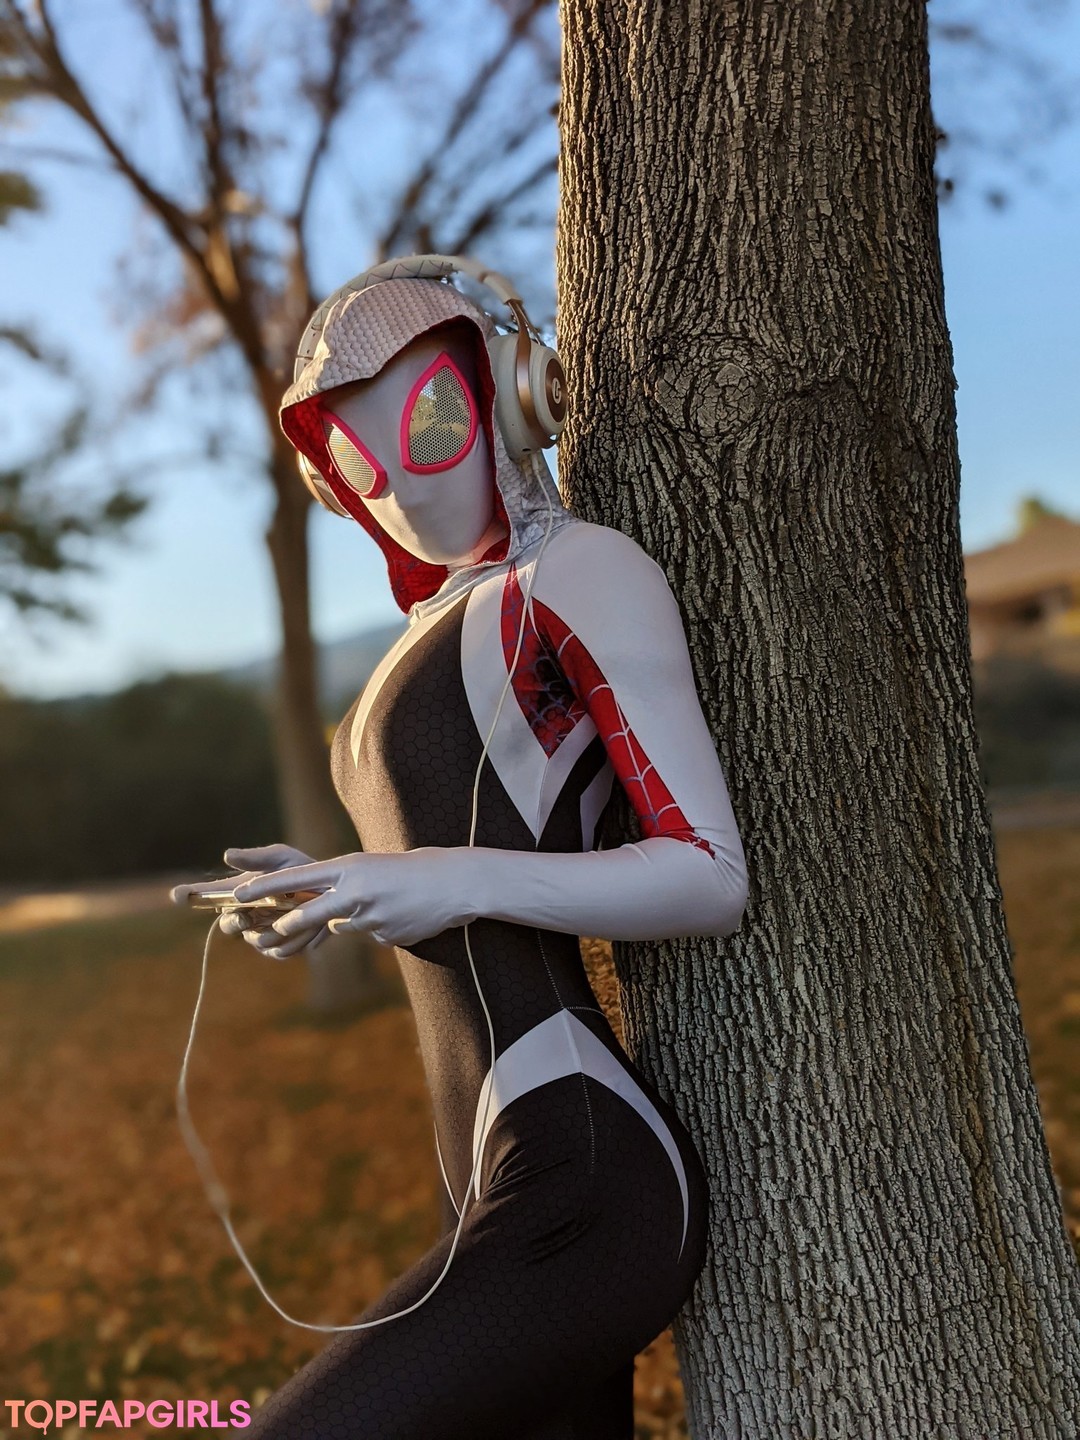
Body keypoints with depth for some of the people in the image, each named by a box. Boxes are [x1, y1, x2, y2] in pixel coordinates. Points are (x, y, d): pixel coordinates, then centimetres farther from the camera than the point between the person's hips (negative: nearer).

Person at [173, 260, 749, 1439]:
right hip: (496, 1181, 9)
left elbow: (710, 878, -11)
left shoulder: (585, 569, -7)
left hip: (579, 1190, -9)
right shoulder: (436, 628, 17)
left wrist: (461, 879, -24)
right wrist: (329, 900, 10)